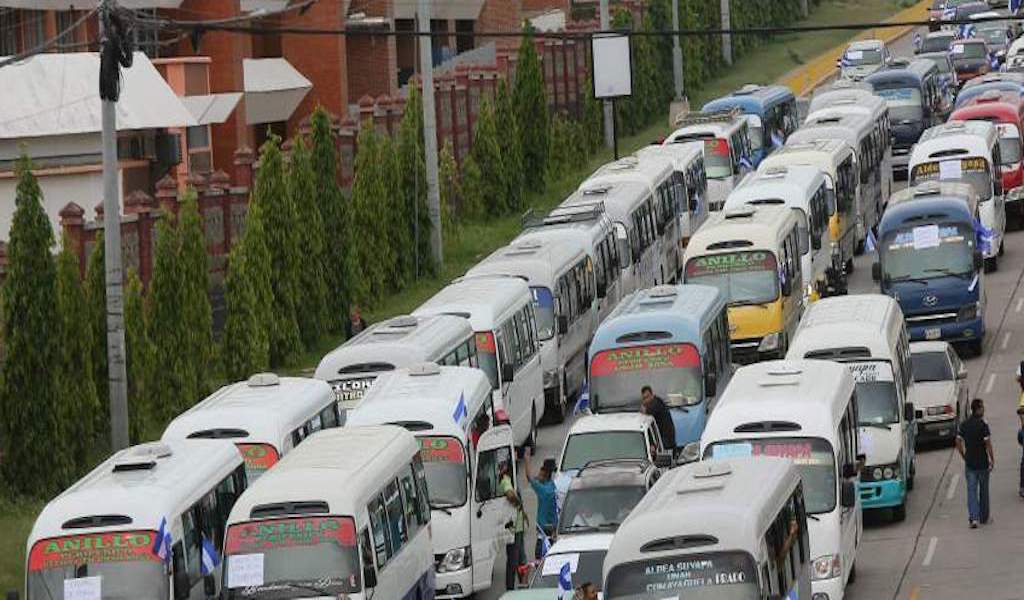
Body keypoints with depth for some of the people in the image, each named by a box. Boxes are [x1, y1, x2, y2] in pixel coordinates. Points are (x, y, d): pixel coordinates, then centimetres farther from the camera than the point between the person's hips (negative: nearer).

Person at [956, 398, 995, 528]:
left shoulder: (964, 425, 1)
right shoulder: (983, 425, -15)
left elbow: (958, 442, 5)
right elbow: (988, 444, -16)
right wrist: (992, 460, -6)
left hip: (969, 463, 3)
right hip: (982, 463, -3)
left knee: (971, 490, 4)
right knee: (983, 490, 12)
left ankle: (973, 517, -10)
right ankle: (983, 517, 22)